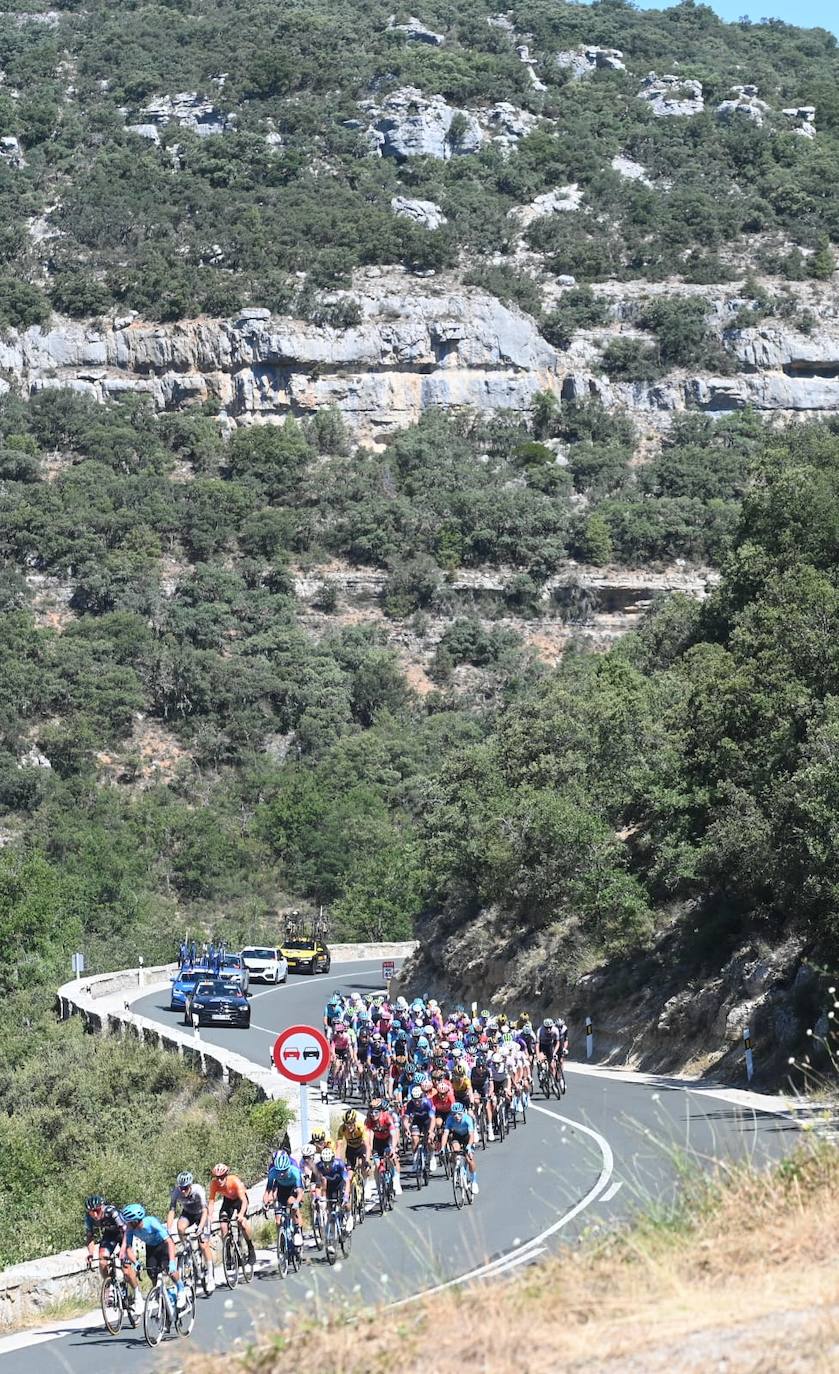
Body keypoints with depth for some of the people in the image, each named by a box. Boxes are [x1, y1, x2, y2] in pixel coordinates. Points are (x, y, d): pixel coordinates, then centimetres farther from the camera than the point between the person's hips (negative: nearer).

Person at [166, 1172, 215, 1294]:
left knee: (204, 1245, -14)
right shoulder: (175, 1192, -27)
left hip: (201, 1214, -3)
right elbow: (172, 1211, -27)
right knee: (180, 1227, -32)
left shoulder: (198, 1190, -34)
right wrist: (168, 1231, -37)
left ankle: (211, 1278, -6)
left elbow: (205, 1211, -36)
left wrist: (200, 1227, -50)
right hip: (187, 1213, 3)